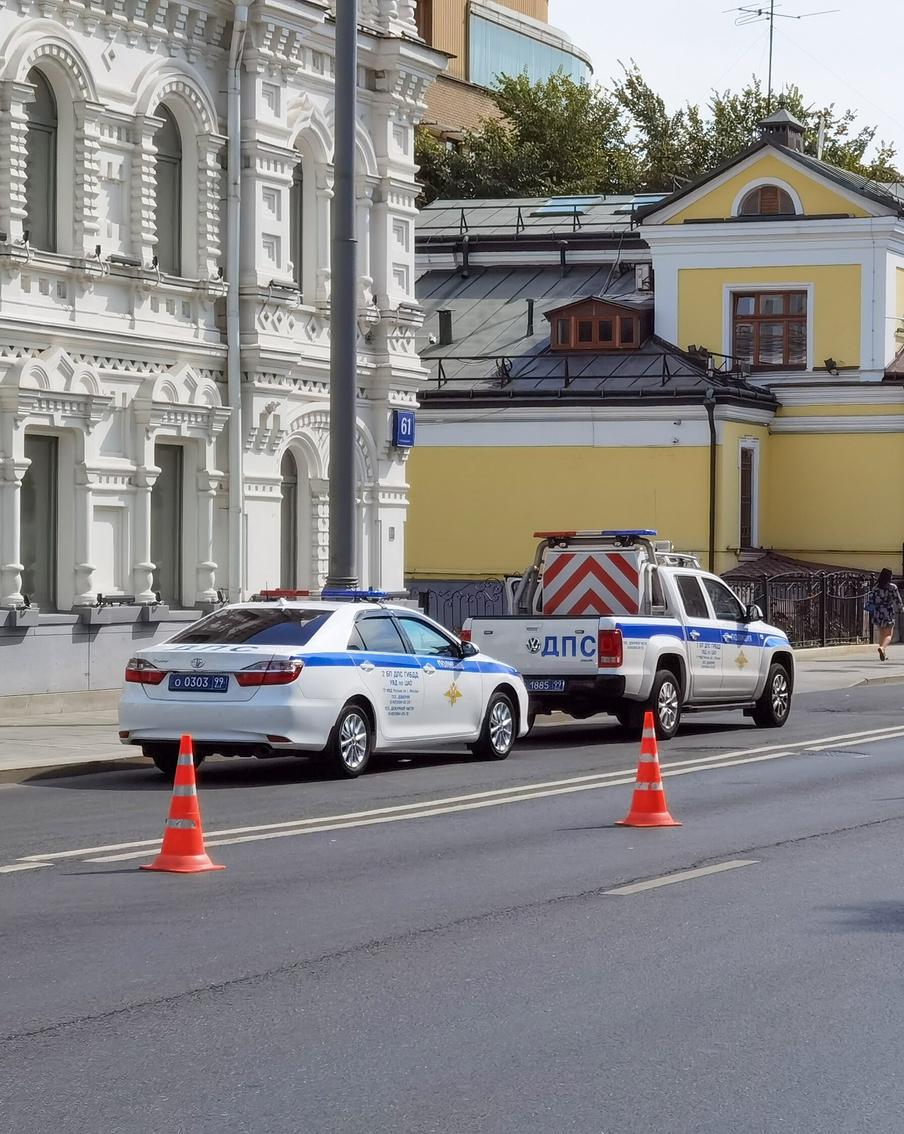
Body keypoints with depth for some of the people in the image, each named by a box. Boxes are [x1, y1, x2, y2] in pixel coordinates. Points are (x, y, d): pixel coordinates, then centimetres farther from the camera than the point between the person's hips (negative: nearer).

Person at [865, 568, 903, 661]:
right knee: (888, 634, -2)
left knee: (882, 634, 17)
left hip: (877, 614, 4)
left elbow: (870, 598, 0)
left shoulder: (876, 587, 4)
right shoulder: (892, 587, -5)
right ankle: (882, 647, -30)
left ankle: (883, 654, 16)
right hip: (889, 613, -4)